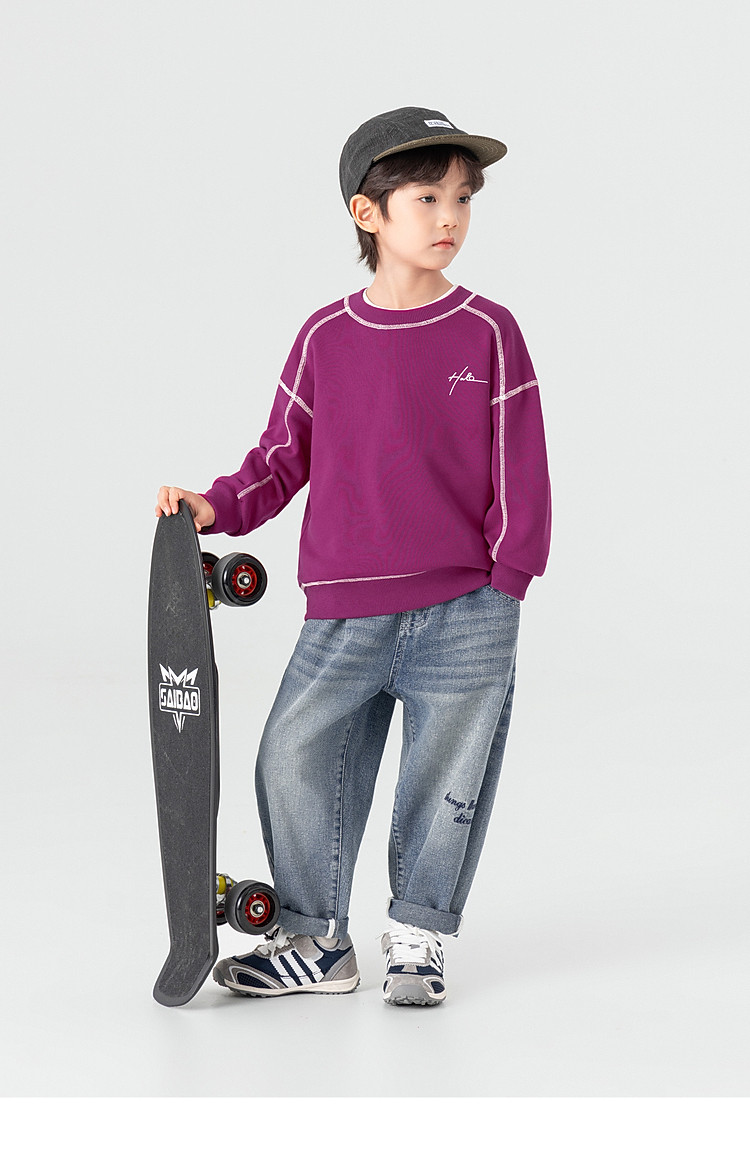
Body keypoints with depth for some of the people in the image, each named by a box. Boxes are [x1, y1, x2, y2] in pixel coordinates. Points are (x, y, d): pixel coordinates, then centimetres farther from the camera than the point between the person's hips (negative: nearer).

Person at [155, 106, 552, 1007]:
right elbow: (284, 459, 11)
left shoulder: (488, 333, -2)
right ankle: (315, 941, 17)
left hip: (464, 614, -2)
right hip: (345, 612, 2)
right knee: (293, 763, 0)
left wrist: (503, 586, -4)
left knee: (444, 782, 6)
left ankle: (417, 940, 25)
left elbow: (519, 468, 0)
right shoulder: (326, 338, 3)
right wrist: (218, 507, -5)